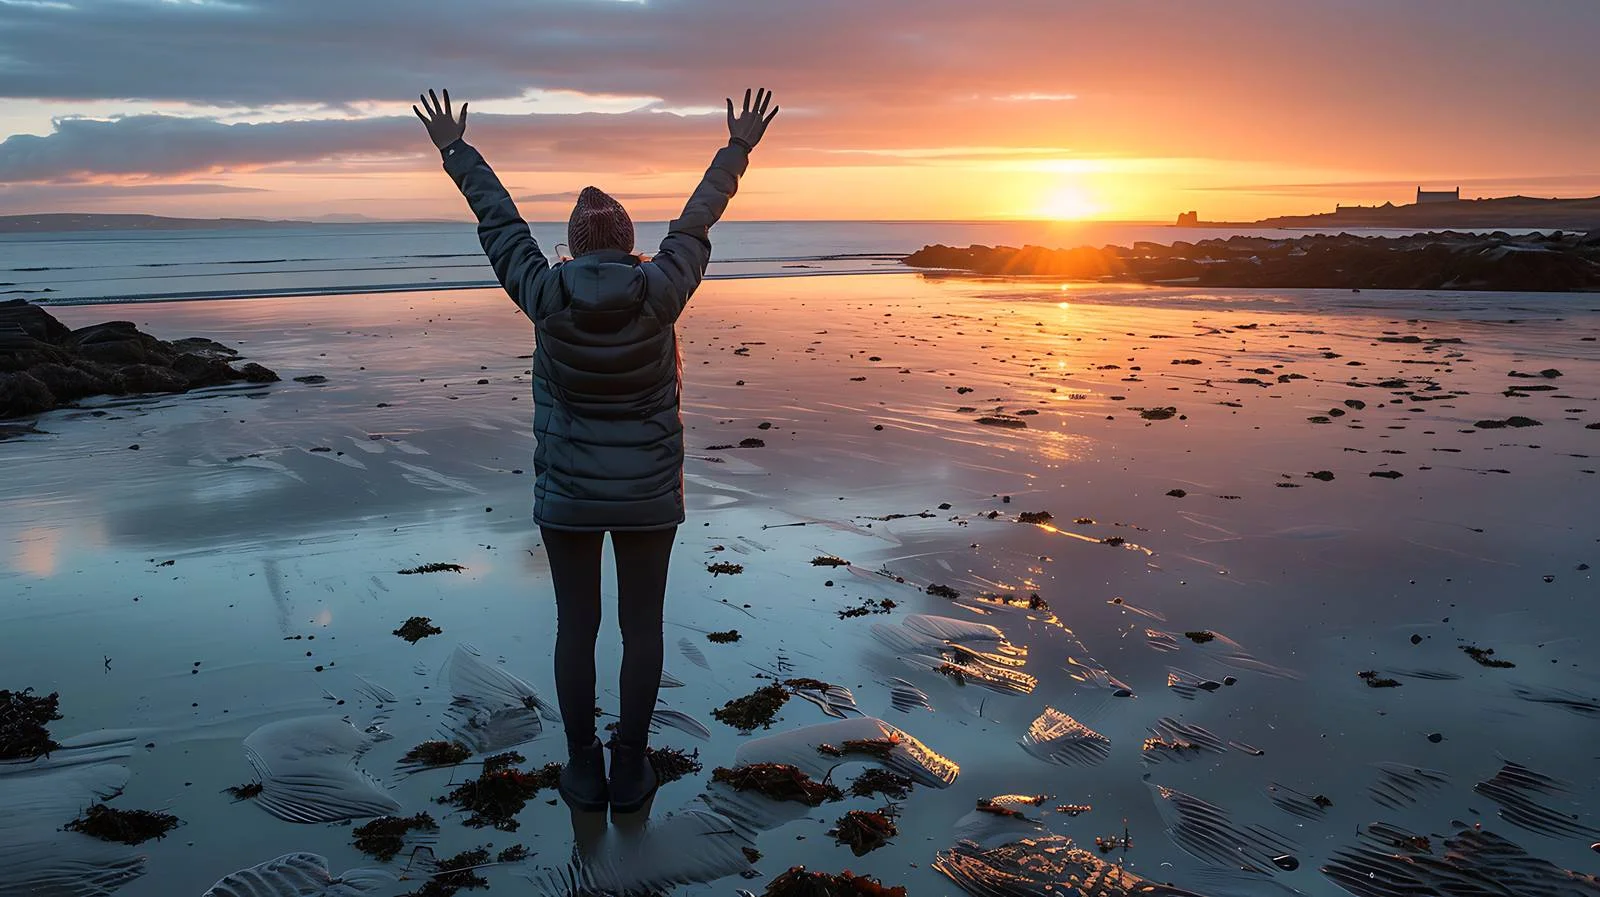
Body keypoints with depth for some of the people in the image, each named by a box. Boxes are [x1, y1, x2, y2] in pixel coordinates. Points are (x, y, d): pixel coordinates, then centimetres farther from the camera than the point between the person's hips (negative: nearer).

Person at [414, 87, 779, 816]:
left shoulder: (545, 294, -13)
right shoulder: (660, 291, -13)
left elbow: (498, 222, 1)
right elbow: (697, 220, 0)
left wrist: (455, 150, 16)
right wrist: (738, 149, 15)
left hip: (567, 490, 0)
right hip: (648, 491, 0)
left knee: (576, 625, 12)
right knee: (642, 625, 11)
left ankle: (584, 771, 19)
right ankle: (630, 772, 18)